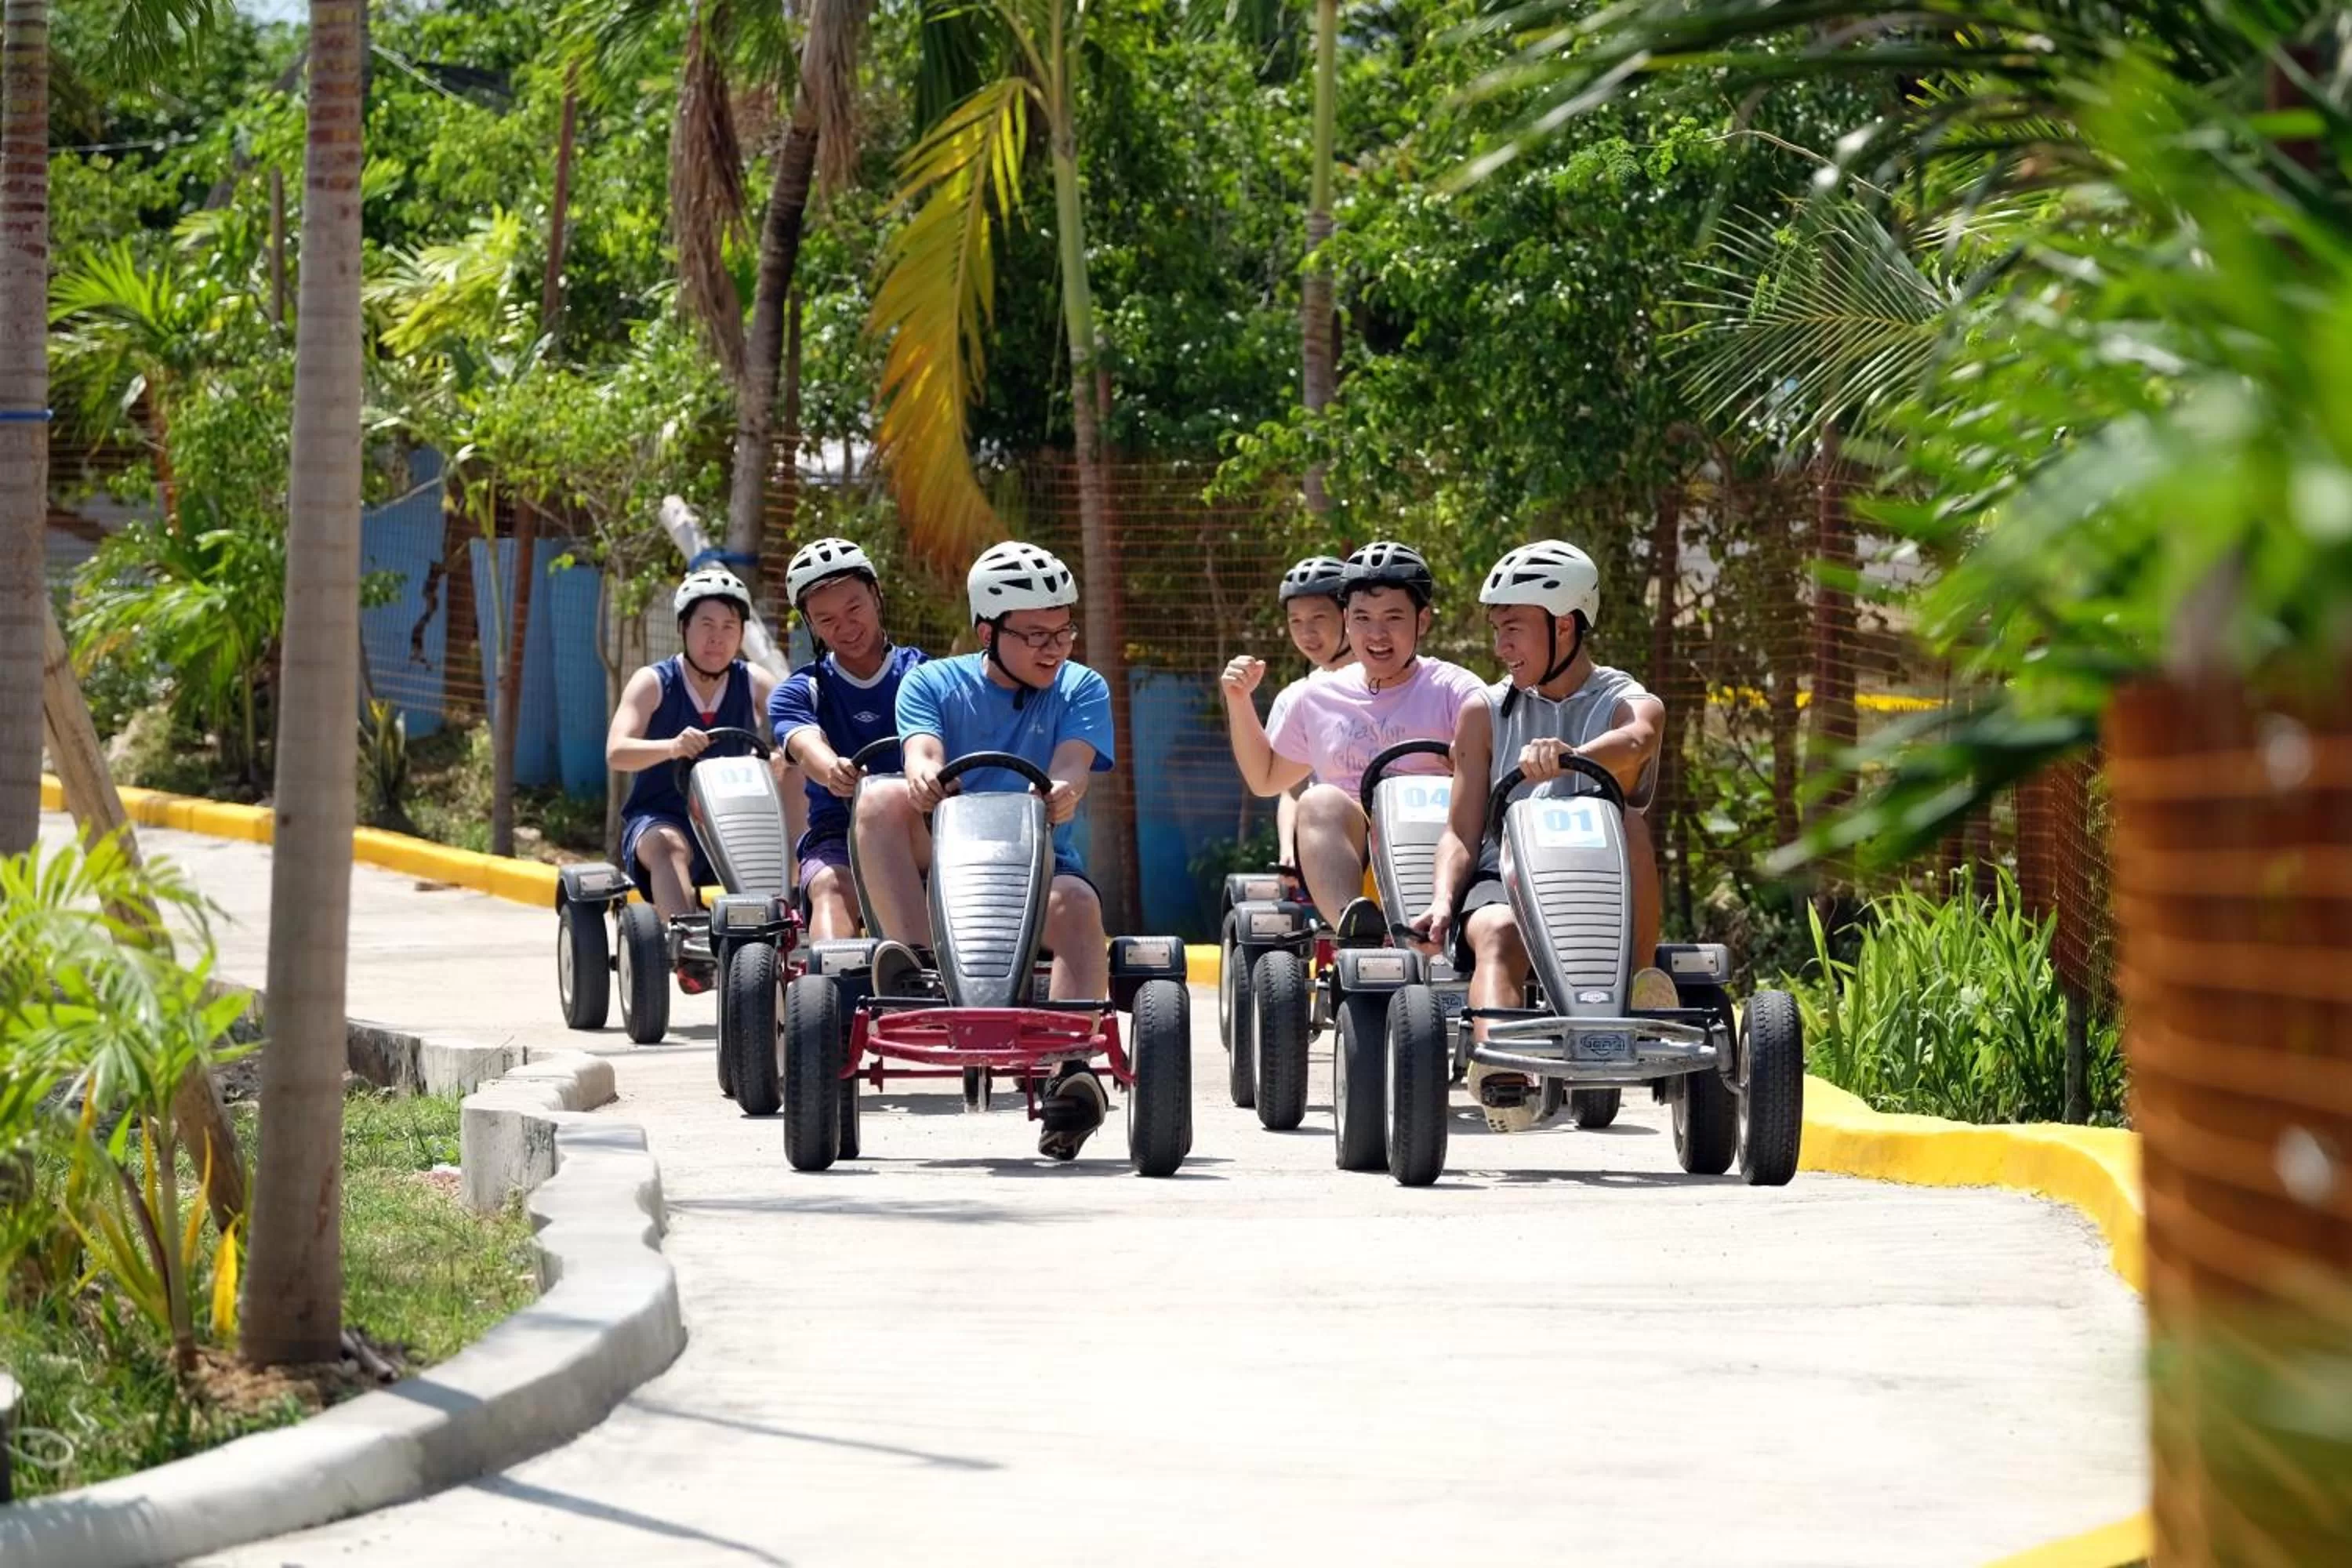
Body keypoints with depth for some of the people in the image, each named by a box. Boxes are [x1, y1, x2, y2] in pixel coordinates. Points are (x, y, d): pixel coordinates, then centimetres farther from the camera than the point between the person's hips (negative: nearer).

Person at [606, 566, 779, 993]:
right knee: (668, 845, -36)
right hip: (660, 818, -3)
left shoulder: (754, 683, 5)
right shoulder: (652, 683, -2)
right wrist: (671, 748, -39)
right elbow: (616, 753, -17)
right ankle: (689, 954, -53)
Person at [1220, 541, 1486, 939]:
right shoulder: (1314, 699, 20)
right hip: (1343, 862, 2)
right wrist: (1239, 701, 21)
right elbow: (1265, 779, 33)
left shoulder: (1454, 692, 9)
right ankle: (1352, 925, -55)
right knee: (1321, 801, -30)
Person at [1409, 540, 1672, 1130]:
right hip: (1503, 881, 1)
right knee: (1497, 932, -36)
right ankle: (1501, 1074, -62)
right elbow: (1463, 830, 10)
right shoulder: (1486, 713, 17)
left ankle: (1639, 987, -37)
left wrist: (1568, 757, -45)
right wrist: (1444, 900, -12)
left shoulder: (1633, 705, 7)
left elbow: (1632, 744, -20)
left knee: (1625, 823, -33)